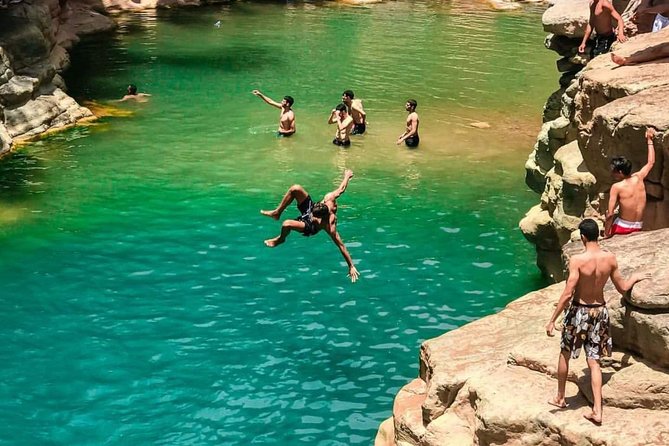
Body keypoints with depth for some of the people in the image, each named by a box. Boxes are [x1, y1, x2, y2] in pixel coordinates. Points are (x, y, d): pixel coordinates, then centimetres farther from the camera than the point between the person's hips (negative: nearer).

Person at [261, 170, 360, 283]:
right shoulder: (329, 198, -34)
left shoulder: (330, 227, -42)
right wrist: (347, 176, 3)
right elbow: (341, 189, -16)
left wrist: (351, 267, -36)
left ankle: (280, 239, 9)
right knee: (295, 188, -17)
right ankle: (277, 213, 7)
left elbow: (341, 246, -38)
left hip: (310, 227, -5)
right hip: (309, 207, 5)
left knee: (286, 225, -32)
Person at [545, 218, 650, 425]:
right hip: (600, 310, 4)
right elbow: (623, 288, 3)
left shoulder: (577, 260, -22)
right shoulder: (610, 258, -7)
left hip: (579, 311, -4)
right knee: (593, 361, 11)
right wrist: (635, 277, 25)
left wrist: (552, 320, -16)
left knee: (565, 354, 19)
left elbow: (568, 294, -22)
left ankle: (560, 398, 32)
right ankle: (597, 411, 5)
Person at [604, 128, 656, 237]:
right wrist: (649, 140, 23)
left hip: (622, 228, -6)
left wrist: (606, 233, -13)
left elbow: (610, 214, -22)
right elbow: (651, 162, 16)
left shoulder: (616, 187, -18)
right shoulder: (639, 177, -4)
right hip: (638, 227, 6)